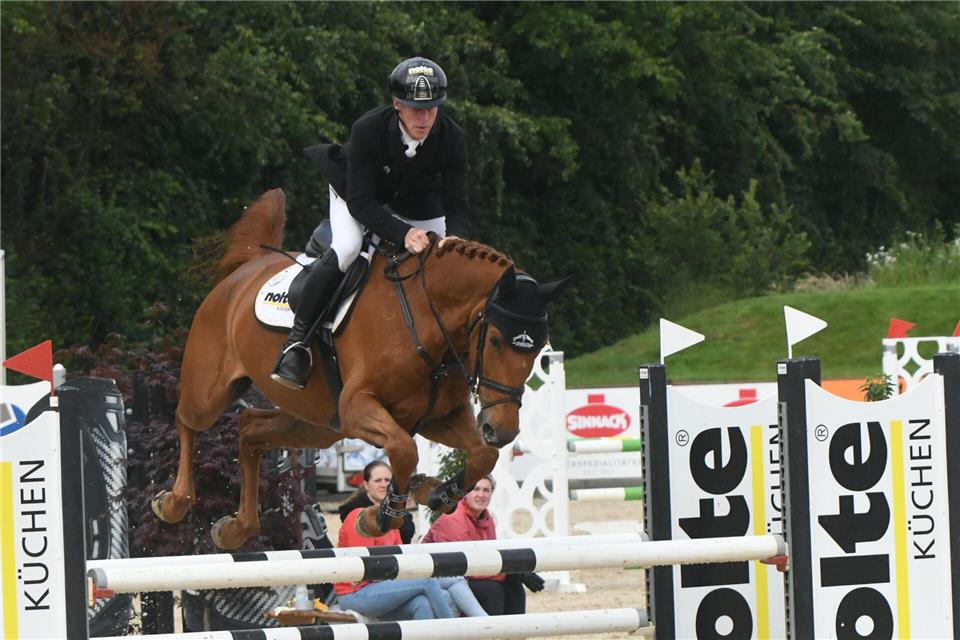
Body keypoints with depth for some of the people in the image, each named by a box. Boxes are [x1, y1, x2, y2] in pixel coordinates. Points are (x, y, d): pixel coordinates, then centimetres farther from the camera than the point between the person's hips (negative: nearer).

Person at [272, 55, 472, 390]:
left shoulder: (451, 139, -28)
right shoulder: (368, 129, -35)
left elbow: (457, 205, -23)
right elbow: (360, 201, -34)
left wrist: (454, 239, -47)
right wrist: (402, 234, -49)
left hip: (416, 201, 4)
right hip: (356, 192, -4)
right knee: (346, 248, -31)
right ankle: (297, 341, -23)